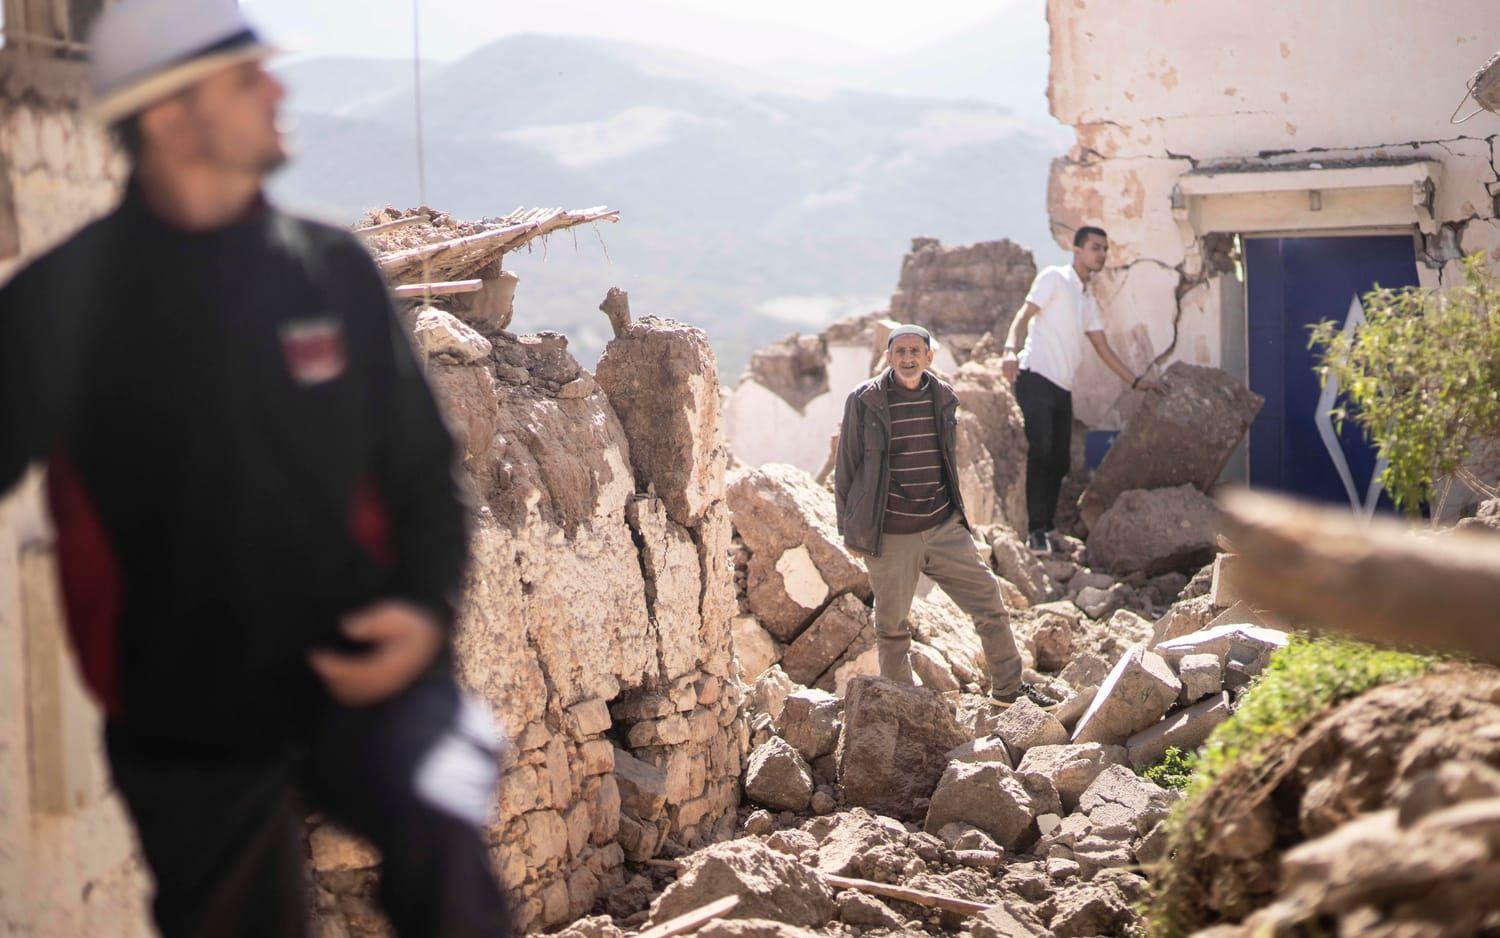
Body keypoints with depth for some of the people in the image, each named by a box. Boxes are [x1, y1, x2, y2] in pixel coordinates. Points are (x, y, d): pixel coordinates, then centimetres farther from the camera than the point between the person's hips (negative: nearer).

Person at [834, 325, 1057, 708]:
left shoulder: (944, 398, 5)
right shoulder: (865, 402, -7)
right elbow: (846, 466, -1)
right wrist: (850, 527, -1)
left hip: (944, 528, 4)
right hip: (890, 536, -4)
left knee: (989, 601, 4)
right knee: (891, 624, 7)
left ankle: (1008, 688, 20)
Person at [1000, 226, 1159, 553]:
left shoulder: (1089, 300, 23)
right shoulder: (1054, 278, 0)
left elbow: (1103, 348, 25)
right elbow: (1024, 315, -11)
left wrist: (1135, 381, 20)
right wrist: (1011, 349, -29)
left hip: (1063, 389, 8)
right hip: (1037, 378, -8)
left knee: (1060, 460, 6)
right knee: (1041, 453, -15)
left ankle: (1048, 529, 14)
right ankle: (1036, 532, -15)